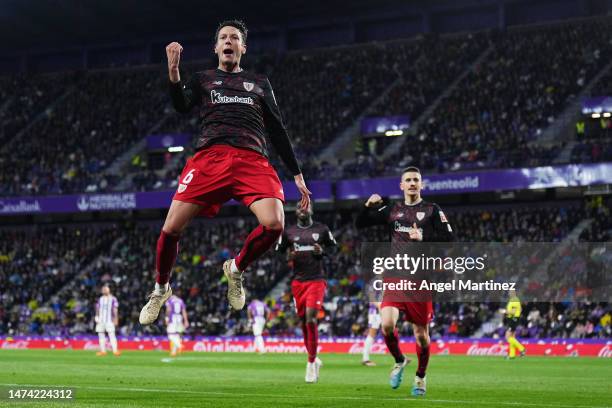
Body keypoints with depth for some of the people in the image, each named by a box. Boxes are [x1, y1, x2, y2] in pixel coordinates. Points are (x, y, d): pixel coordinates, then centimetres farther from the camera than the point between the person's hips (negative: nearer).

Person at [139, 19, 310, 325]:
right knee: (171, 228, -12)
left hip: (253, 159, 1)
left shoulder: (259, 83, 26)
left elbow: (277, 130, 25)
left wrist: (297, 174, 18)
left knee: (274, 224, -25)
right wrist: (174, 72, -16)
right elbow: (182, 106, 1)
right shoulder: (203, 79, 22)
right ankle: (161, 289, 17)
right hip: (210, 156, -1)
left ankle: (236, 269, 6)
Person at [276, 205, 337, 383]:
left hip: (317, 280, -3)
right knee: (303, 322, 5)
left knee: (311, 318, -17)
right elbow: (278, 253, 12)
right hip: (298, 281, 3)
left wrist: (322, 251, -7)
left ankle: (311, 363, -8)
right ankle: (314, 359, 22)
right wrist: (288, 258, -10)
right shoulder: (288, 232, 7)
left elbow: (333, 247, 14)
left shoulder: (322, 229, 4)